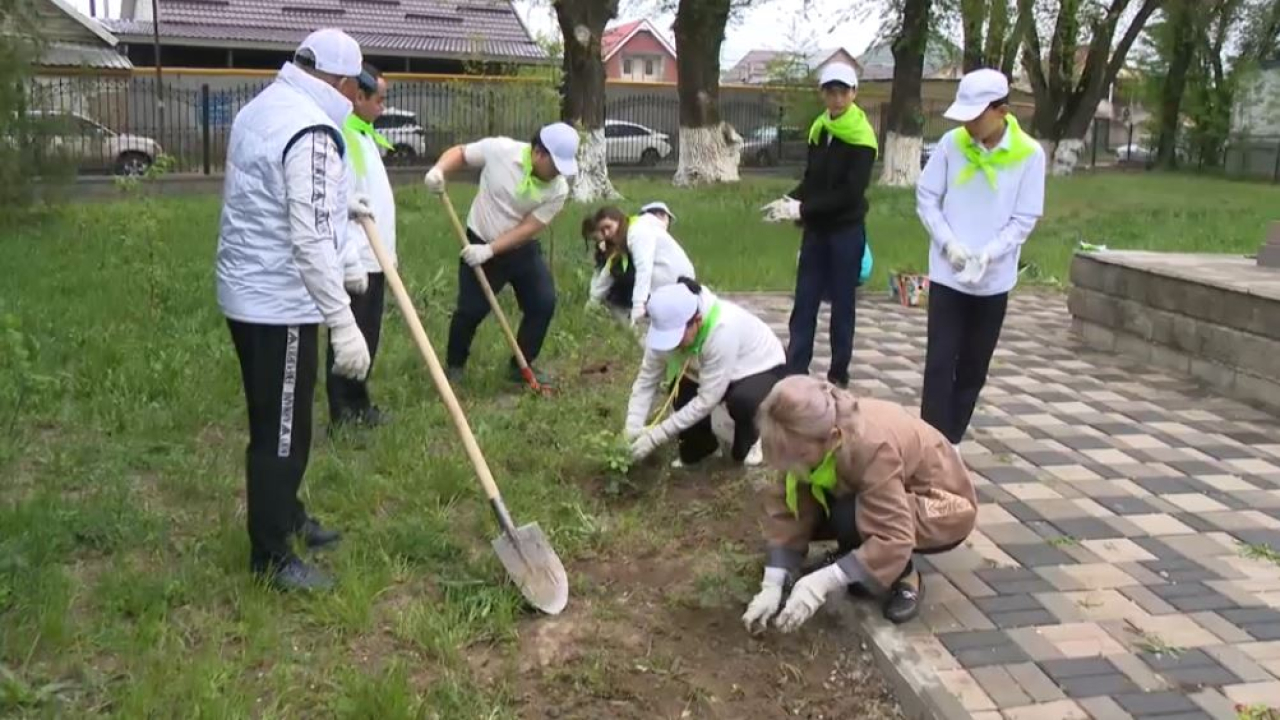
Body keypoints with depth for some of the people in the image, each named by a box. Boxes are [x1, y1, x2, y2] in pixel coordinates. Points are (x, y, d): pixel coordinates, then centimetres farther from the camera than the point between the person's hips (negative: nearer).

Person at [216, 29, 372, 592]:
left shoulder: (262, 108, 11)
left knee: (277, 422, 23)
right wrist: (344, 324, -26)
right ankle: (271, 557, 14)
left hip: (248, 293, 10)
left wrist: (340, 203, 39)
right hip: (279, 303, -10)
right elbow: (311, 243, -27)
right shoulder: (312, 131, -21)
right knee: (282, 431, 2)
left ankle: (286, 516, 39)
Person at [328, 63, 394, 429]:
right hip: (355, 260, -10)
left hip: (374, 257, 10)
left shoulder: (364, 135, 15)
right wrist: (352, 263, -23)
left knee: (368, 337, 16)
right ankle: (343, 413, 9)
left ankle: (358, 403, 27)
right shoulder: (340, 138, -17)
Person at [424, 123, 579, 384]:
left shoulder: (558, 189, -17)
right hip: (480, 243, -2)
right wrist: (439, 170, -27)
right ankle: (454, 365, 20)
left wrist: (490, 250, -23)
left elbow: (528, 228, -17)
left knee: (544, 303, -6)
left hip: (522, 249, 3)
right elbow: (459, 152, -6)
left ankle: (521, 367, 13)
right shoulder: (498, 149, -21)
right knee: (471, 310, -5)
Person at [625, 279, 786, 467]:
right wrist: (632, 427, -30)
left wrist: (656, 435, -35)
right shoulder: (666, 327, -24)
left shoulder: (722, 329, -41)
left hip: (762, 369, -5)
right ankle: (700, 445, 5)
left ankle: (748, 440, -2)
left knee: (741, 400, -36)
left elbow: (707, 399, -37)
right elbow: (646, 380, -16)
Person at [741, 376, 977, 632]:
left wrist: (823, 582, -43)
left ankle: (906, 579, -6)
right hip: (890, 493, 7)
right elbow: (786, 511, -19)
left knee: (850, 518, -33)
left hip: (944, 505, -6)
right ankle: (860, 562, 10)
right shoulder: (811, 434, -20)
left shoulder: (873, 447, -38)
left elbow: (893, 540, -39)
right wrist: (772, 585, -26)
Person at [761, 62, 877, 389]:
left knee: (842, 305, 4)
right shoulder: (818, 129, 8)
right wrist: (793, 200, -6)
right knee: (804, 302, 6)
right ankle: (795, 371, 11)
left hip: (846, 231, -6)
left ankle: (839, 373, 15)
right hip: (816, 229, 6)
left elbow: (850, 193, -20)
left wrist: (802, 209, -22)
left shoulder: (862, 137, -12)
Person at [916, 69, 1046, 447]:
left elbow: (1025, 219, -5)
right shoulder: (951, 143, -4)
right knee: (940, 362, -5)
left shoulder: (1029, 154, -7)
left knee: (974, 367, 9)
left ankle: (951, 440, 23)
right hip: (947, 273, 0)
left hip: (994, 279, 1)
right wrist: (948, 243, -12)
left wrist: (988, 254, -19)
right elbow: (926, 197, 1)